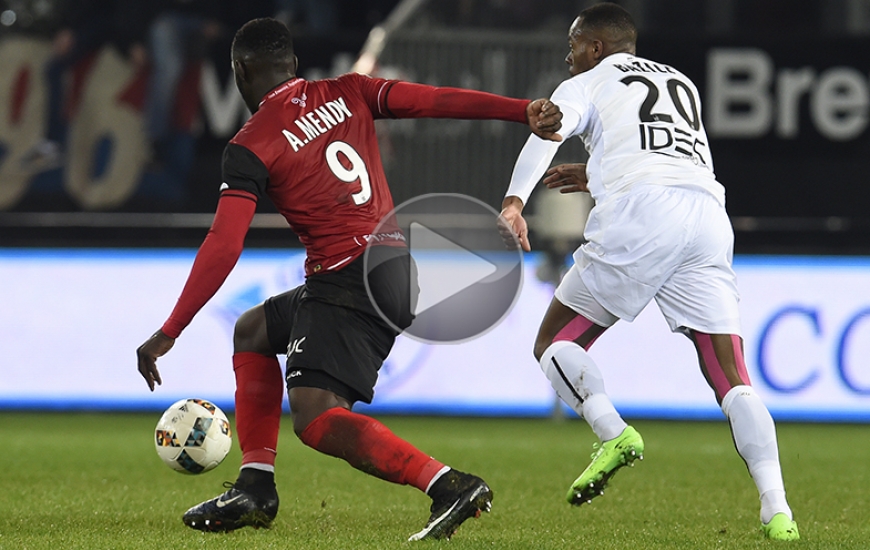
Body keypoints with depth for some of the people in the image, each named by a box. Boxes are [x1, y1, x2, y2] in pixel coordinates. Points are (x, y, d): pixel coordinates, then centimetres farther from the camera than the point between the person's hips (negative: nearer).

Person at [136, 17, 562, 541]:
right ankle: (255, 489, 21)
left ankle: (449, 486, -30)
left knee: (314, 417, -16)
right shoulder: (347, 93, 12)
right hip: (396, 264, 9)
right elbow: (433, 99, -1)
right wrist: (526, 111, -9)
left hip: (351, 277, -9)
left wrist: (169, 333, -7)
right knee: (252, 331, 23)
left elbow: (223, 248, -11)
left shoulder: (251, 147, -5)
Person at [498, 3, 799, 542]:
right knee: (732, 380, 0)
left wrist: (514, 202, -15)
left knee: (555, 344, 10)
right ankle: (777, 512, -17)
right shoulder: (682, 83, 34)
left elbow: (546, 133, -4)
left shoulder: (587, 85, 17)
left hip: (640, 214, -5)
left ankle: (615, 434, -15)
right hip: (709, 213, 5)